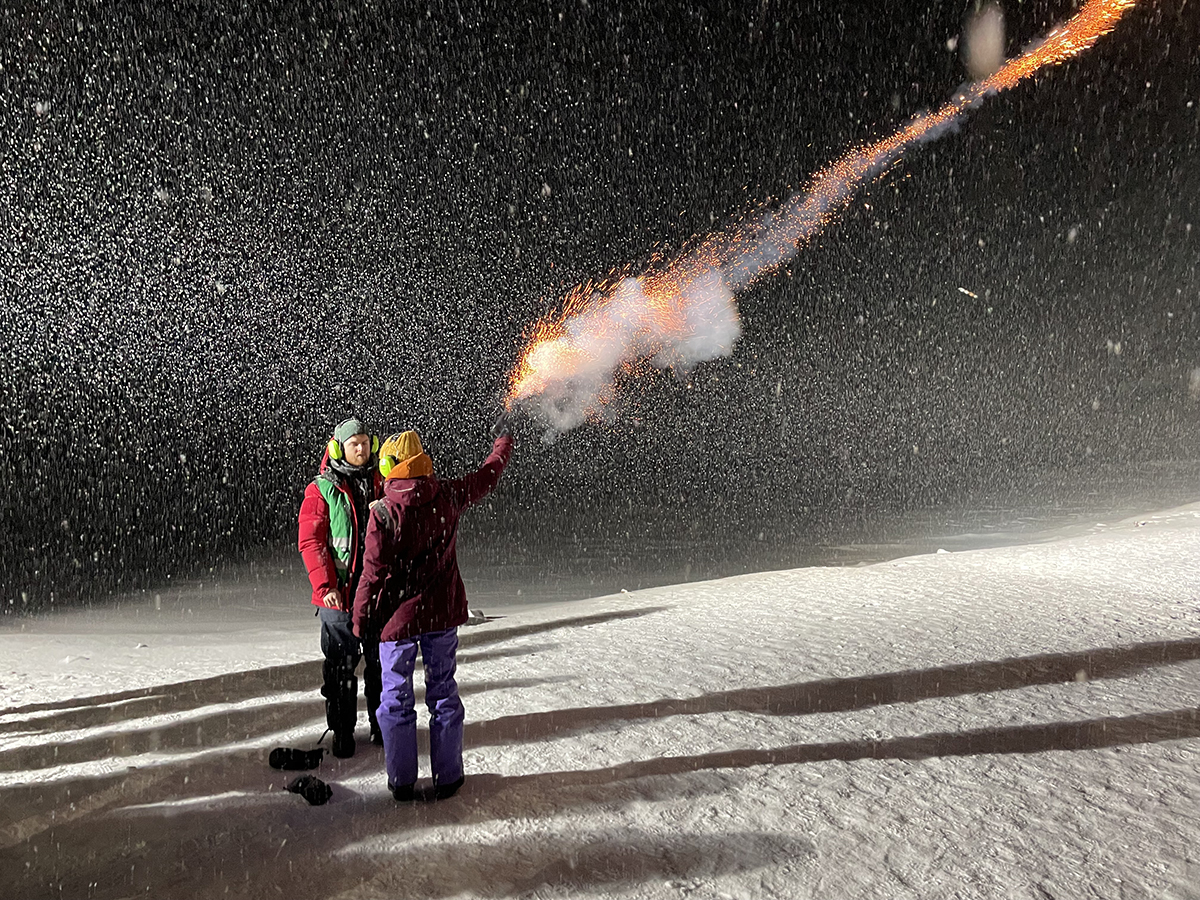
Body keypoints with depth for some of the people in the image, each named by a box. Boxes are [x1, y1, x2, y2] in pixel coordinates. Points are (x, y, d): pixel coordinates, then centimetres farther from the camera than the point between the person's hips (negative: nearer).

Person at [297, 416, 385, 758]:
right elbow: (310, 541, -7)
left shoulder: (382, 485, 8)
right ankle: (342, 731, 23)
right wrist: (325, 585, -16)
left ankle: (382, 723, 28)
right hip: (338, 593, -3)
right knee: (341, 665, 7)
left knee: (382, 662, 12)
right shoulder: (321, 490, -2)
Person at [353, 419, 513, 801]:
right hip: (443, 613, 3)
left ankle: (402, 782, 21)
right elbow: (488, 476, 10)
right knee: (443, 693, 14)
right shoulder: (448, 497, -7)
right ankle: (447, 776, 21)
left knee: (397, 699, 12)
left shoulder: (383, 512, -17)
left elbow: (373, 573, -14)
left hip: (399, 617, -3)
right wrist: (503, 439, 26)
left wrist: (361, 620, -2)